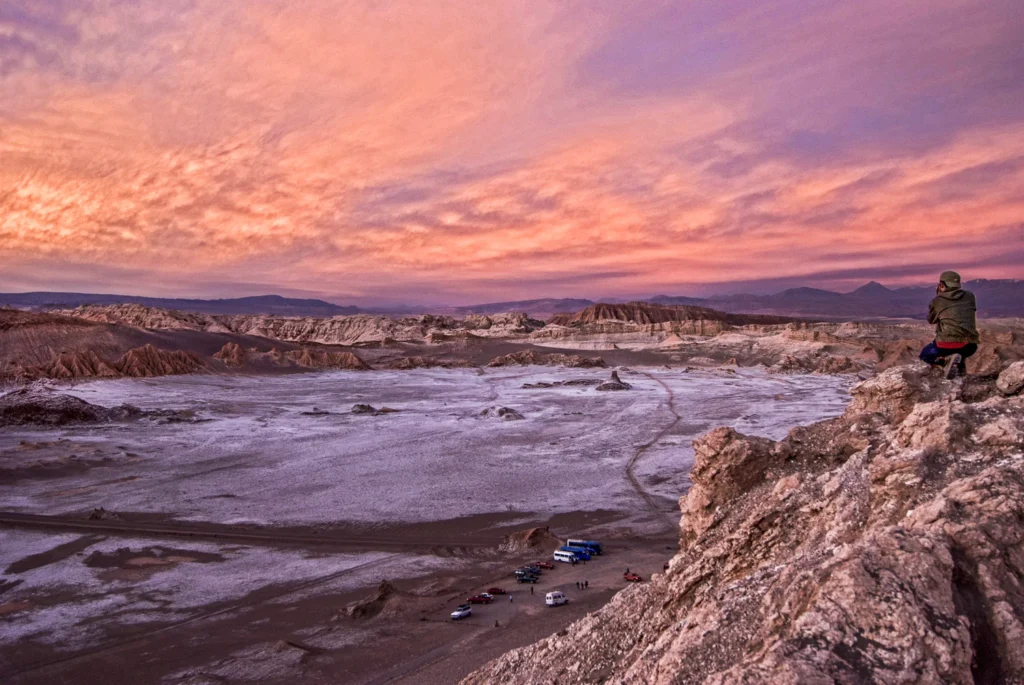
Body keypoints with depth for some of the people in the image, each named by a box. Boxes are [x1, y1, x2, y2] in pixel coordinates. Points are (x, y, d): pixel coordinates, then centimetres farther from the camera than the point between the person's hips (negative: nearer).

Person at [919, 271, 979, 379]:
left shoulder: (937, 301, -1)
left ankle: (944, 361, -8)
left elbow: (931, 320, 16)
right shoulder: (970, 296, 8)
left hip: (947, 344, -4)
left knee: (925, 355, 25)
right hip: (969, 345, 4)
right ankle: (960, 366, 8)